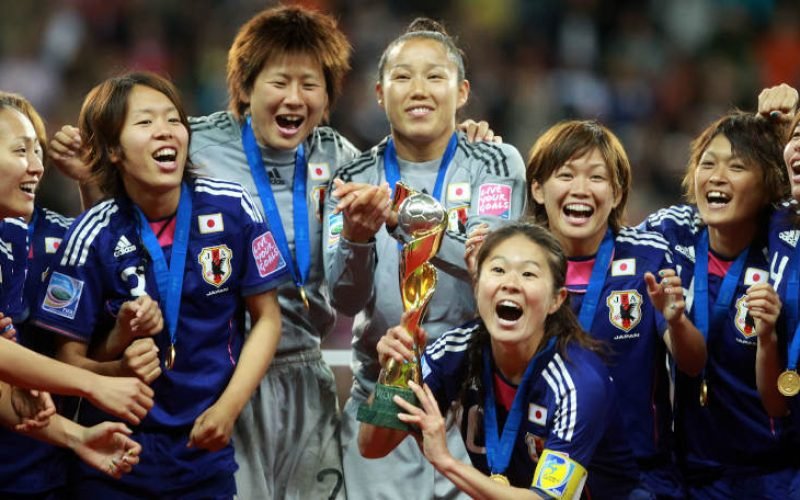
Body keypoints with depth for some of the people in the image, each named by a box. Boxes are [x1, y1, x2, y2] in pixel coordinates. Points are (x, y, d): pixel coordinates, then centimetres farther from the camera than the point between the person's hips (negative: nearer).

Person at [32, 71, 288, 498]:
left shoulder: (232, 209, -8)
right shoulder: (94, 236, -10)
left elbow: (266, 317, 1)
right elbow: (70, 360, -4)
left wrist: (228, 407, -9)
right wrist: (121, 338, -23)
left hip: (208, 453, 1)